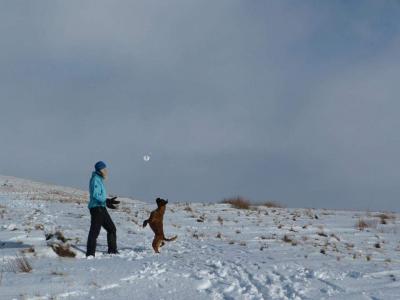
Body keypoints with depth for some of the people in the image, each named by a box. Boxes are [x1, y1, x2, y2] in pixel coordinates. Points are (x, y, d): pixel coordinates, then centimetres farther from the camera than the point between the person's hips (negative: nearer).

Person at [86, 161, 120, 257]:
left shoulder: (99, 179, 19)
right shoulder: (95, 179, -12)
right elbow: (95, 195, -21)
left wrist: (107, 202, 26)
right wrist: (107, 201, -26)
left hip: (101, 208, 10)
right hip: (96, 208, -10)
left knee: (111, 228, 13)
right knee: (95, 231, -9)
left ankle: (113, 251, 19)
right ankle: (90, 254, -6)